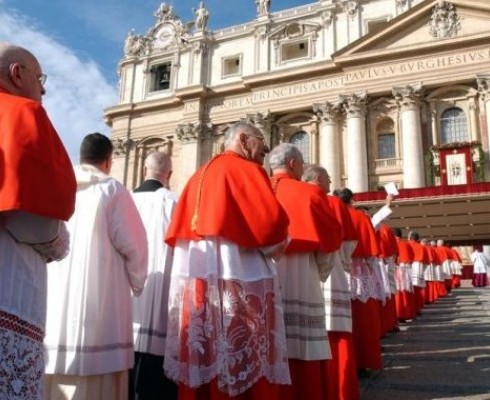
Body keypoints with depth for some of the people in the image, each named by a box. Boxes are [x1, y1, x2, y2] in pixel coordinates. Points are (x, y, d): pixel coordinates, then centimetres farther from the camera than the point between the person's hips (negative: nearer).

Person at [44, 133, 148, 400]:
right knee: (96, 376, 0)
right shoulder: (112, 190, -2)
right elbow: (131, 242, -4)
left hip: (54, 293, 4)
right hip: (101, 295, -4)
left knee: (52, 366, 9)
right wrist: (137, 282, 11)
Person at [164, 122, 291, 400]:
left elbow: (176, 231, 16)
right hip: (235, 284, -7)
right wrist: (277, 246, 6)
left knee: (201, 367, 11)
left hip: (193, 280, 8)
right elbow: (273, 223, -13)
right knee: (245, 369, -2)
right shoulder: (247, 170, -2)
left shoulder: (199, 175, 19)